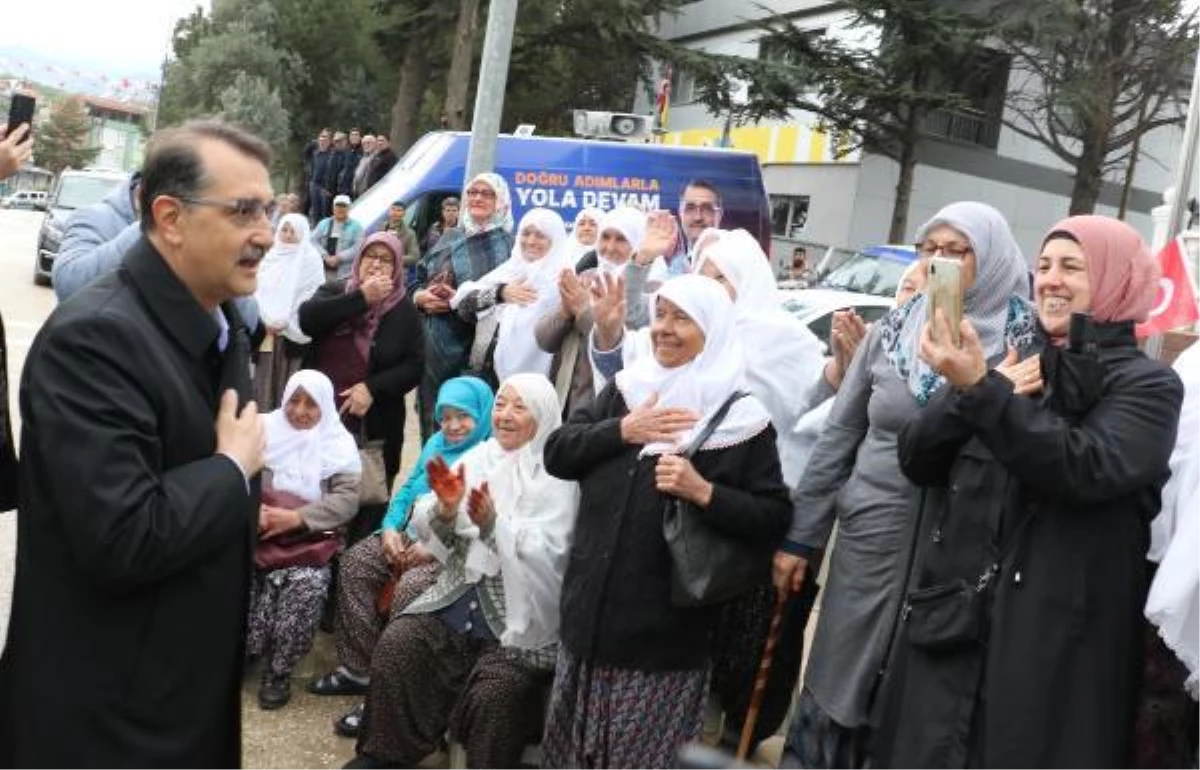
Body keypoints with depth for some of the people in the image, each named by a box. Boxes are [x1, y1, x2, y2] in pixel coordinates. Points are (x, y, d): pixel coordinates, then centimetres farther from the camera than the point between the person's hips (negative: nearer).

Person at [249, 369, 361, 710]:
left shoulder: (338, 444, 4)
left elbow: (347, 500, -6)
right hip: (254, 534, 1)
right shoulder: (264, 430, 8)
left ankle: (278, 670, -8)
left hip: (307, 539, -1)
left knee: (307, 583, -28)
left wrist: (295, 518, -18)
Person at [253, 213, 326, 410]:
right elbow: (258, 291, 10)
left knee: (289, 385, -2)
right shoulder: (270, 257, 12)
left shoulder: (310, 259, -2)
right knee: (265, 382, 5)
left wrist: (283, 323, -11)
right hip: (265, 331, 4)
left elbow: (311, 296, -7)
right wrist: (266, 320, -5)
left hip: (293, 334, -4)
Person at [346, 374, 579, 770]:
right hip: (458, 598, 5)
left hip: (519, 619, -4)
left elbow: (548, 554, -17)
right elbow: (428, 529, 4)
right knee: (395, 645, -16)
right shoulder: (477, 458, 9)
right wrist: (445, 507, -17)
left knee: (494, 691, -26)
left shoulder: (558, 478, -4)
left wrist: (494, 525, -30)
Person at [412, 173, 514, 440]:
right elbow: (418, 281, 19)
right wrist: (421, 297, -4)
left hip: (474, 351, -5)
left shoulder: (507, 244, -1)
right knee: (431, 424, 10)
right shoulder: (450, 238, 15)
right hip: (433, 348, 5)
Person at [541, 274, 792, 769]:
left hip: (666, 632, -5)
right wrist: (622, 430, -12)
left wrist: (703, 492, -23)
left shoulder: (743, 420, -7)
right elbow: (556, 454, 2)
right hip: (591, 614, 5)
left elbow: (775, 520, -9)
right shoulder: (623, 390, 7)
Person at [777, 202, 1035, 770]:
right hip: (873, 532, 2)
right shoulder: (890, 331, 3)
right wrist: (800, 535, 7)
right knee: (838, 677, 12)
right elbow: (838, 436, 7)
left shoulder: (1021, 344, -6)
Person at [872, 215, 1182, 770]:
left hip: (1052, 637, -4)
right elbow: (915, 461, 4)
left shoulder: (1147, 385, -3)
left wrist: (982, 392, -28)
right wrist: (971, 394, -12)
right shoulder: (1005, 366, 10)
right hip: (949, 618, 5)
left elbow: (1086, 469, -22)